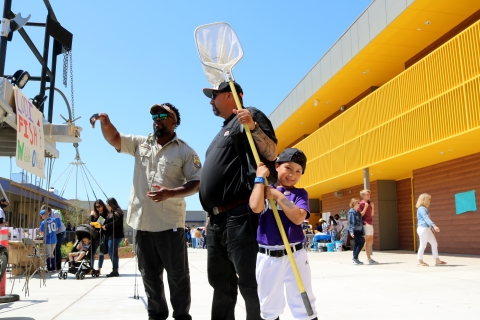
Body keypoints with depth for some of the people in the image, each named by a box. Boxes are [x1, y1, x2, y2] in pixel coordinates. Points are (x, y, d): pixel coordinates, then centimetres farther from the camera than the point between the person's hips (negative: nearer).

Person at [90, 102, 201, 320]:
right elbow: (114, 138, 5)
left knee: (177, 274, 6)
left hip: (170, 223, -4)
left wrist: (171, 193, -22)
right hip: (143, 222, 5)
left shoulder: (185, 151, -2)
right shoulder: (141, 144, 11)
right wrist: (105, 121, -17)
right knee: (149, 274, 15)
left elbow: (197, 182, -7)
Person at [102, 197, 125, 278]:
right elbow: (107, 222, 19)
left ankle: (115, 270, -9)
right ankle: (115, 270, 13)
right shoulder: (110, 213, 22)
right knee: (113, 253, 9)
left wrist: (106, 226, -17)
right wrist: (103, 225, -1)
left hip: (115, 235, -10)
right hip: (111, 235, 10)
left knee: (111, 252, -12)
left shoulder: (117, 212, -7)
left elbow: (116, 222, -20)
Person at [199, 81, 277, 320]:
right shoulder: (224, 130, 26)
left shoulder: (250, 116, 0)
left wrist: (253, 126, -25)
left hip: (238, 215, -10)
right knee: (220, 281, 16)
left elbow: (271, 154, -10)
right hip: (217, 219, 10)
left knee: (249, 282, -7)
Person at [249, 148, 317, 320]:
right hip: (267, 257, 1)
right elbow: (256, 207, -17)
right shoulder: (263, 190, 6)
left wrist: (277, 195, -12)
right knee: (269, 306, 14)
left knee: (304, 305, 6)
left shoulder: (300, 193, 4)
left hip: (295, 255, -1)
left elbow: (298, 218, -14)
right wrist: (260, 178, -8)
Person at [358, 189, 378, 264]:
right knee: (367, 241, -7)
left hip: (370, 223, 8)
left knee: (371, 242, 11)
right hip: (365, 224, -8)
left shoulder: (369, 203, 16)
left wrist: (372, 207, 4)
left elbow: (372, 214, 18)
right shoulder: (361, 203, -7)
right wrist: (365, 207, -17)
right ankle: (369, 259, -5)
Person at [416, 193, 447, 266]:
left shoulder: (424, 209, 19)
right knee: (423, 245, -4)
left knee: (434, 243, 9)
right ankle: (420, 261, 6)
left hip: (427, 229, 10)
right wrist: (434, 226, -31)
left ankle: (437, 261, 13)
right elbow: (426, 218, -23)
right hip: (423, 228, -10)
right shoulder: (421, 209, -12)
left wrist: (433, 227, 29)